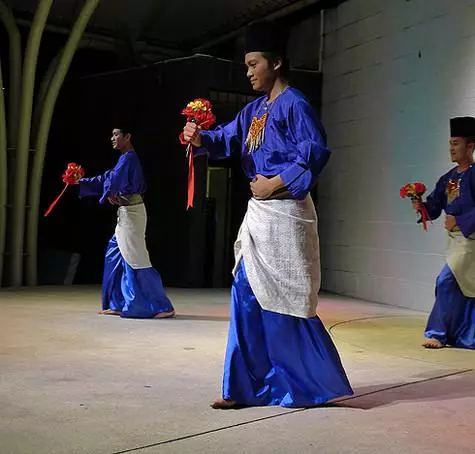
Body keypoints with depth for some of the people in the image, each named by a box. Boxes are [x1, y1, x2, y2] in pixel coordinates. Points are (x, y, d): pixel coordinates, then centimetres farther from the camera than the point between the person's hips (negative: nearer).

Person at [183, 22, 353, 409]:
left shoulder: (294, 104, -9)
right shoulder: (255, 109, 16)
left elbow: (316, 153, -19)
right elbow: (228, 139, 11)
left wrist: (274, 184, -18)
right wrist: (201, 139, -9)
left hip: (284, 215, -9)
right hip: (259, 214, 9)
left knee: (284, 301, -2)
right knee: (248, 297, 8)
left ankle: (315, 384, 13)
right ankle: (247, 386, 16)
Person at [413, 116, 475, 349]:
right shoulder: (448, 178, 11)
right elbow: (434, 207, 9)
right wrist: (421, 206, -10)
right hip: (455, 238, 8)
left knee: (446, 281, -14)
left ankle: (438, 333, -6)